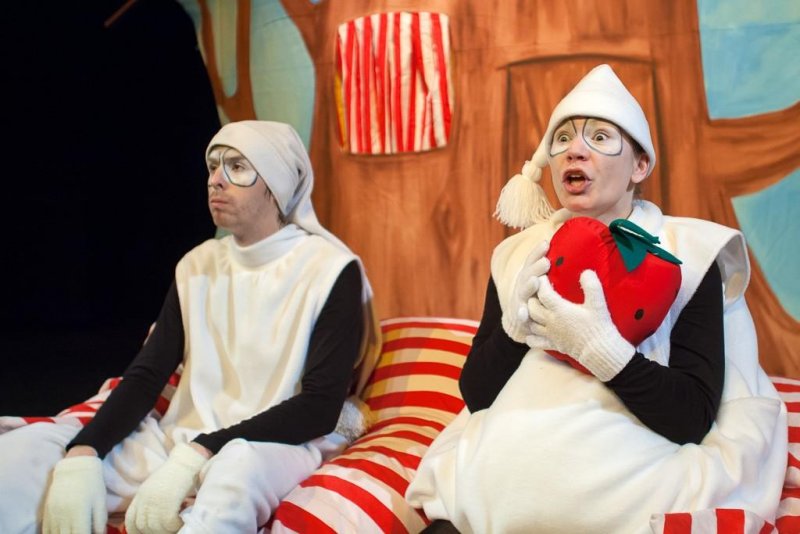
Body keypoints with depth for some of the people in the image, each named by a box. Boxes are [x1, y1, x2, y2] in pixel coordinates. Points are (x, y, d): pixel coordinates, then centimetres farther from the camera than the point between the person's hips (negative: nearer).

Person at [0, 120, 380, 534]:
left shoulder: (330, 271, -6)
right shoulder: (198, 266, 11)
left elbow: (319, 407, -12)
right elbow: (147, 373, 5)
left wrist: (198, 455, -21)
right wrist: (83, 452, -14)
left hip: (275, 447, -5)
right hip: (178, 443, 5)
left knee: (240, 465, -41)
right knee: (34, 445, -16)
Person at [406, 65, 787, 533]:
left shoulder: (688, 255, -2)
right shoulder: (519, 255, 8)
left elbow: (692, 420, -11)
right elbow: (476, 397, 4)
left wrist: (601, 347, -26)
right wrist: (515, 323, -13)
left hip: (628, 476, -3)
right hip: (510, 467, 3)